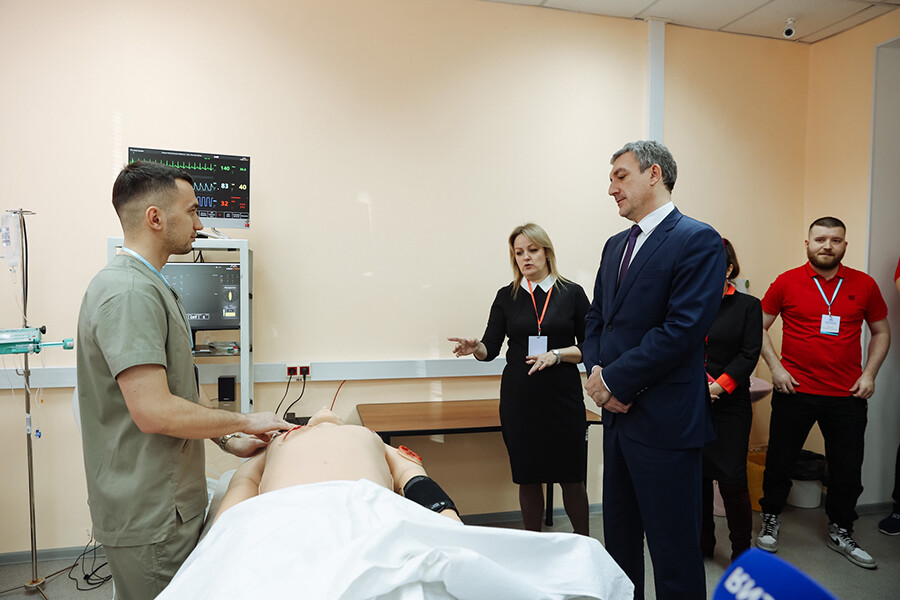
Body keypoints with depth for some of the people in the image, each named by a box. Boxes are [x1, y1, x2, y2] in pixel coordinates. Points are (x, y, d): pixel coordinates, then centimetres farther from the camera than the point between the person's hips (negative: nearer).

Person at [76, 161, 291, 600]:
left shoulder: (145, 285, 13)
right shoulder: (129, 292, -21)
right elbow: (154, 412, -28)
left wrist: (226, 440, 11)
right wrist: (245, 421, -15)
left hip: (167, 503, 10)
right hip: (148, 515, -10)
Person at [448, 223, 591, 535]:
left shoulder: (572, 293, 3)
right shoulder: (507, 296, 6)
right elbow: (491, 348, 3)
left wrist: (556, 354, -14)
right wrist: (475, 348, -19)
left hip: (563, 395, -1)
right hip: (519, 397, 1)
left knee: (571, 479, 4)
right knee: (527, 478, 8)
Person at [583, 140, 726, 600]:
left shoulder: (698, 240, -10)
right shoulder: (615, 246, 14)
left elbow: (682, 330, -19)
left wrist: (615, 380, -15)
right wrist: (596, 370, -4)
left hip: (665, 422, -8)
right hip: (618, 412, 8)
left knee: (673, 552, 6)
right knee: (619, 539, 20)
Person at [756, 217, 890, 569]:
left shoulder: (864, 285, 3)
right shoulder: (786, 283, -2)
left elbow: (881, 331, 13)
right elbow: (759, 327, 3)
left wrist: (869, 374, 2)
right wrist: (775, 367, -6)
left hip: (848, 395, 2)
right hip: (795, 391, -2)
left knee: (848, 470, 10)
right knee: (779, 461, 7)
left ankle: (840, 533, 32)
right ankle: (771, 521, 29)